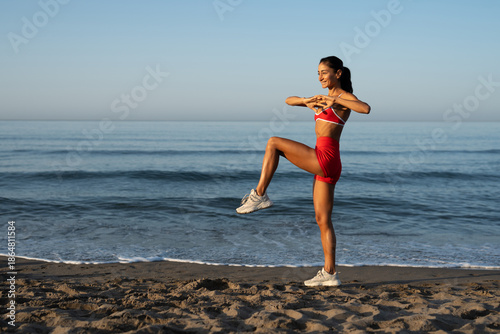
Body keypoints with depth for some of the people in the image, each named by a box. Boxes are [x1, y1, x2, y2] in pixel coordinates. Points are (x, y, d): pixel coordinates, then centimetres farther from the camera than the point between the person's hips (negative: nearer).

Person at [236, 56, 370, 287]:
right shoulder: (324, 99, 24)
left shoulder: (344, 97, -2)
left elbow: (366, 109, -24)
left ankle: (259, 195, -6)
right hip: (323, 165, 9)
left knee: (274, 143, -8)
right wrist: (307, 101, 0)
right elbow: (289, 101, 20)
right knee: (323, 220, 7)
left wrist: (334, 100, -23)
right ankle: (329, 274, 8)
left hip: (326, 158, -9)